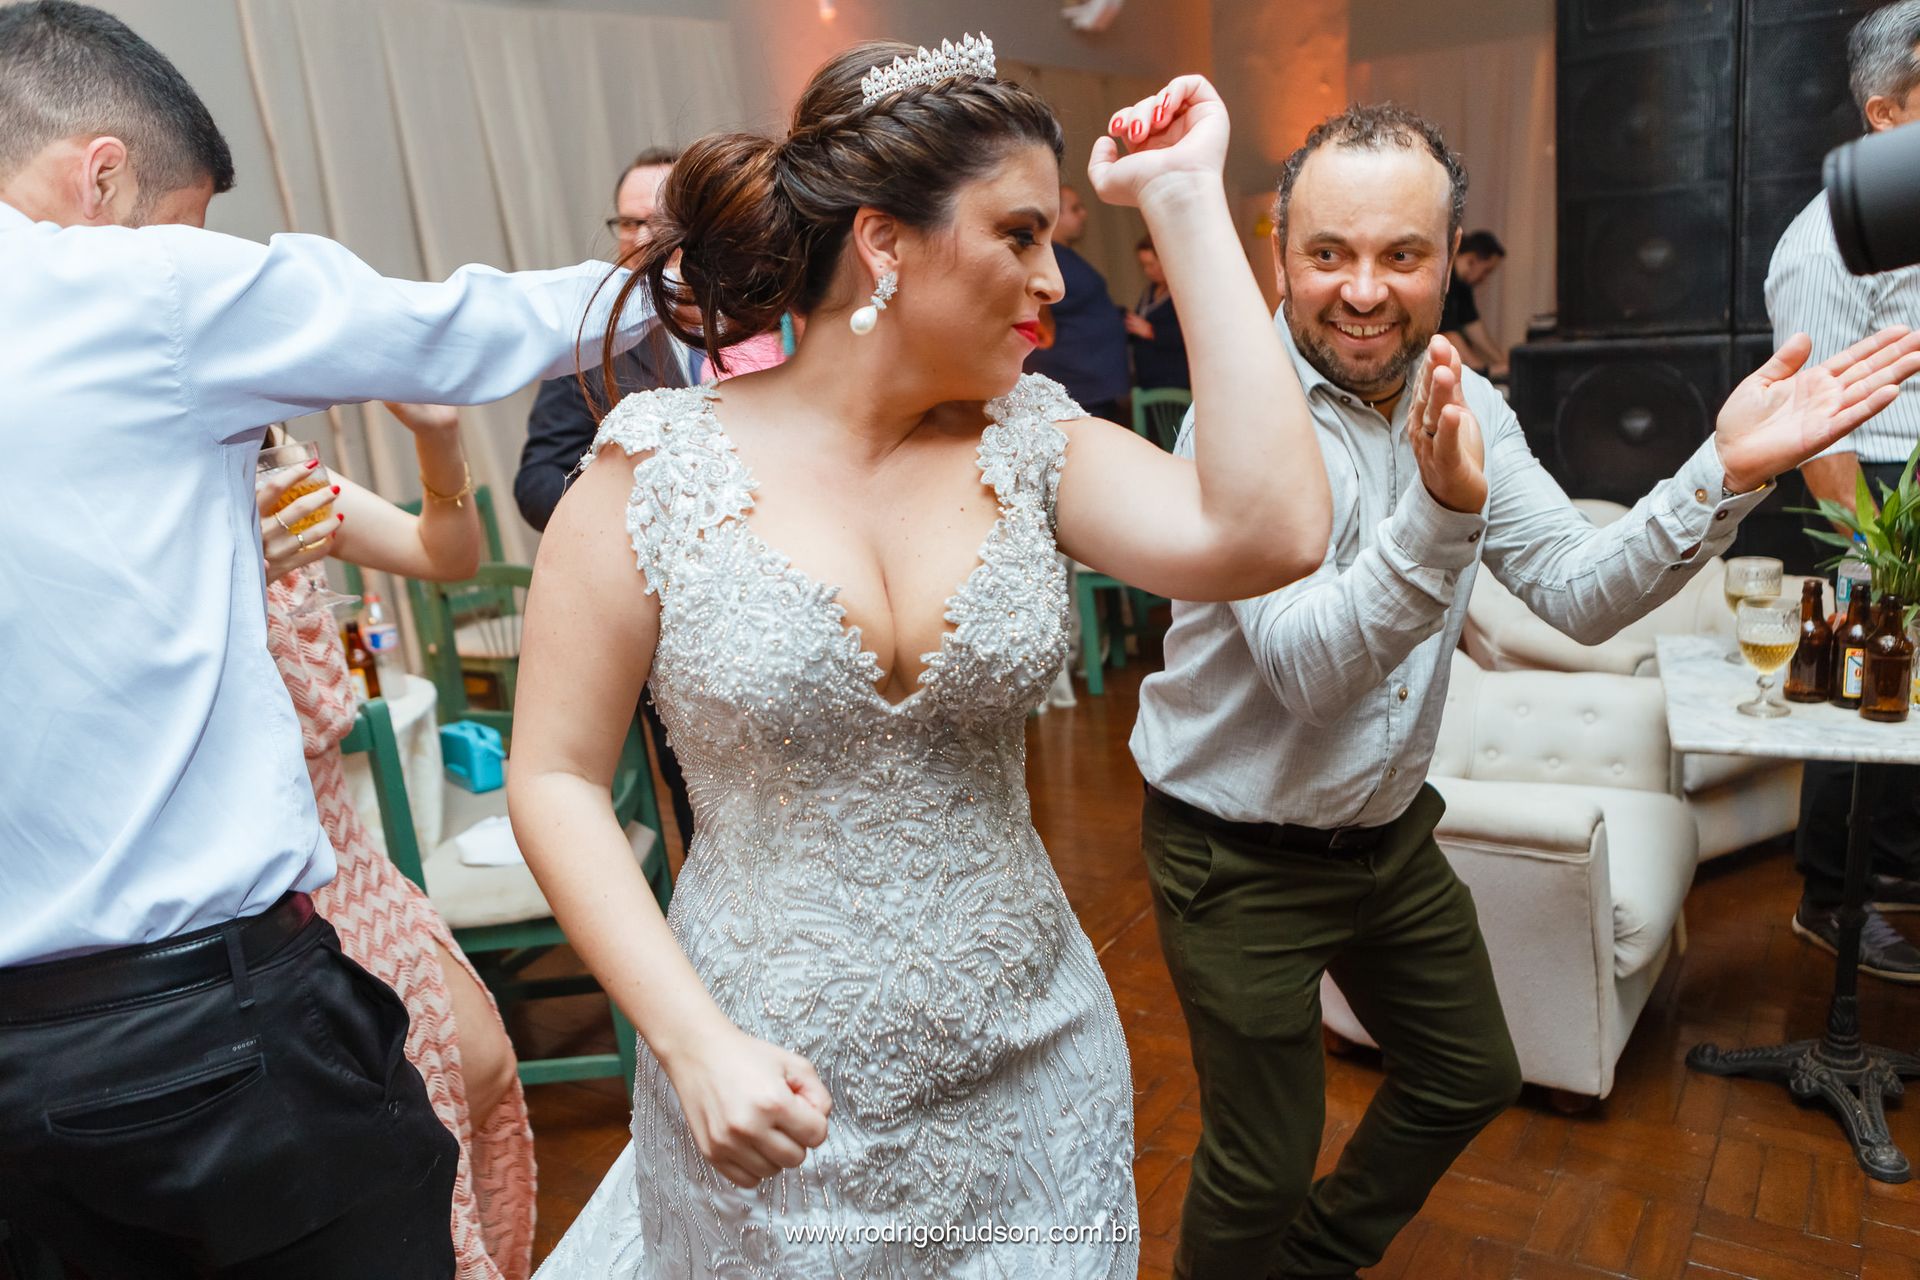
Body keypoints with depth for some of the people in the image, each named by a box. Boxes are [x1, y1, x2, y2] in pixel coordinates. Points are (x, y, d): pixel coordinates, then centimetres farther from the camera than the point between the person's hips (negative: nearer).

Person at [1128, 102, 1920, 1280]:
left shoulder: (1464, 406, -2)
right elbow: (1303, 668, -32)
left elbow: (1581, 596, -8)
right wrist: (1439, 515, -47)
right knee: (1262, 1170, 7)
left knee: (1470, 1082, 24)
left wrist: (1726, 473, -22)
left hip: (1391, 826, 7)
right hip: (1244, 858, -7)